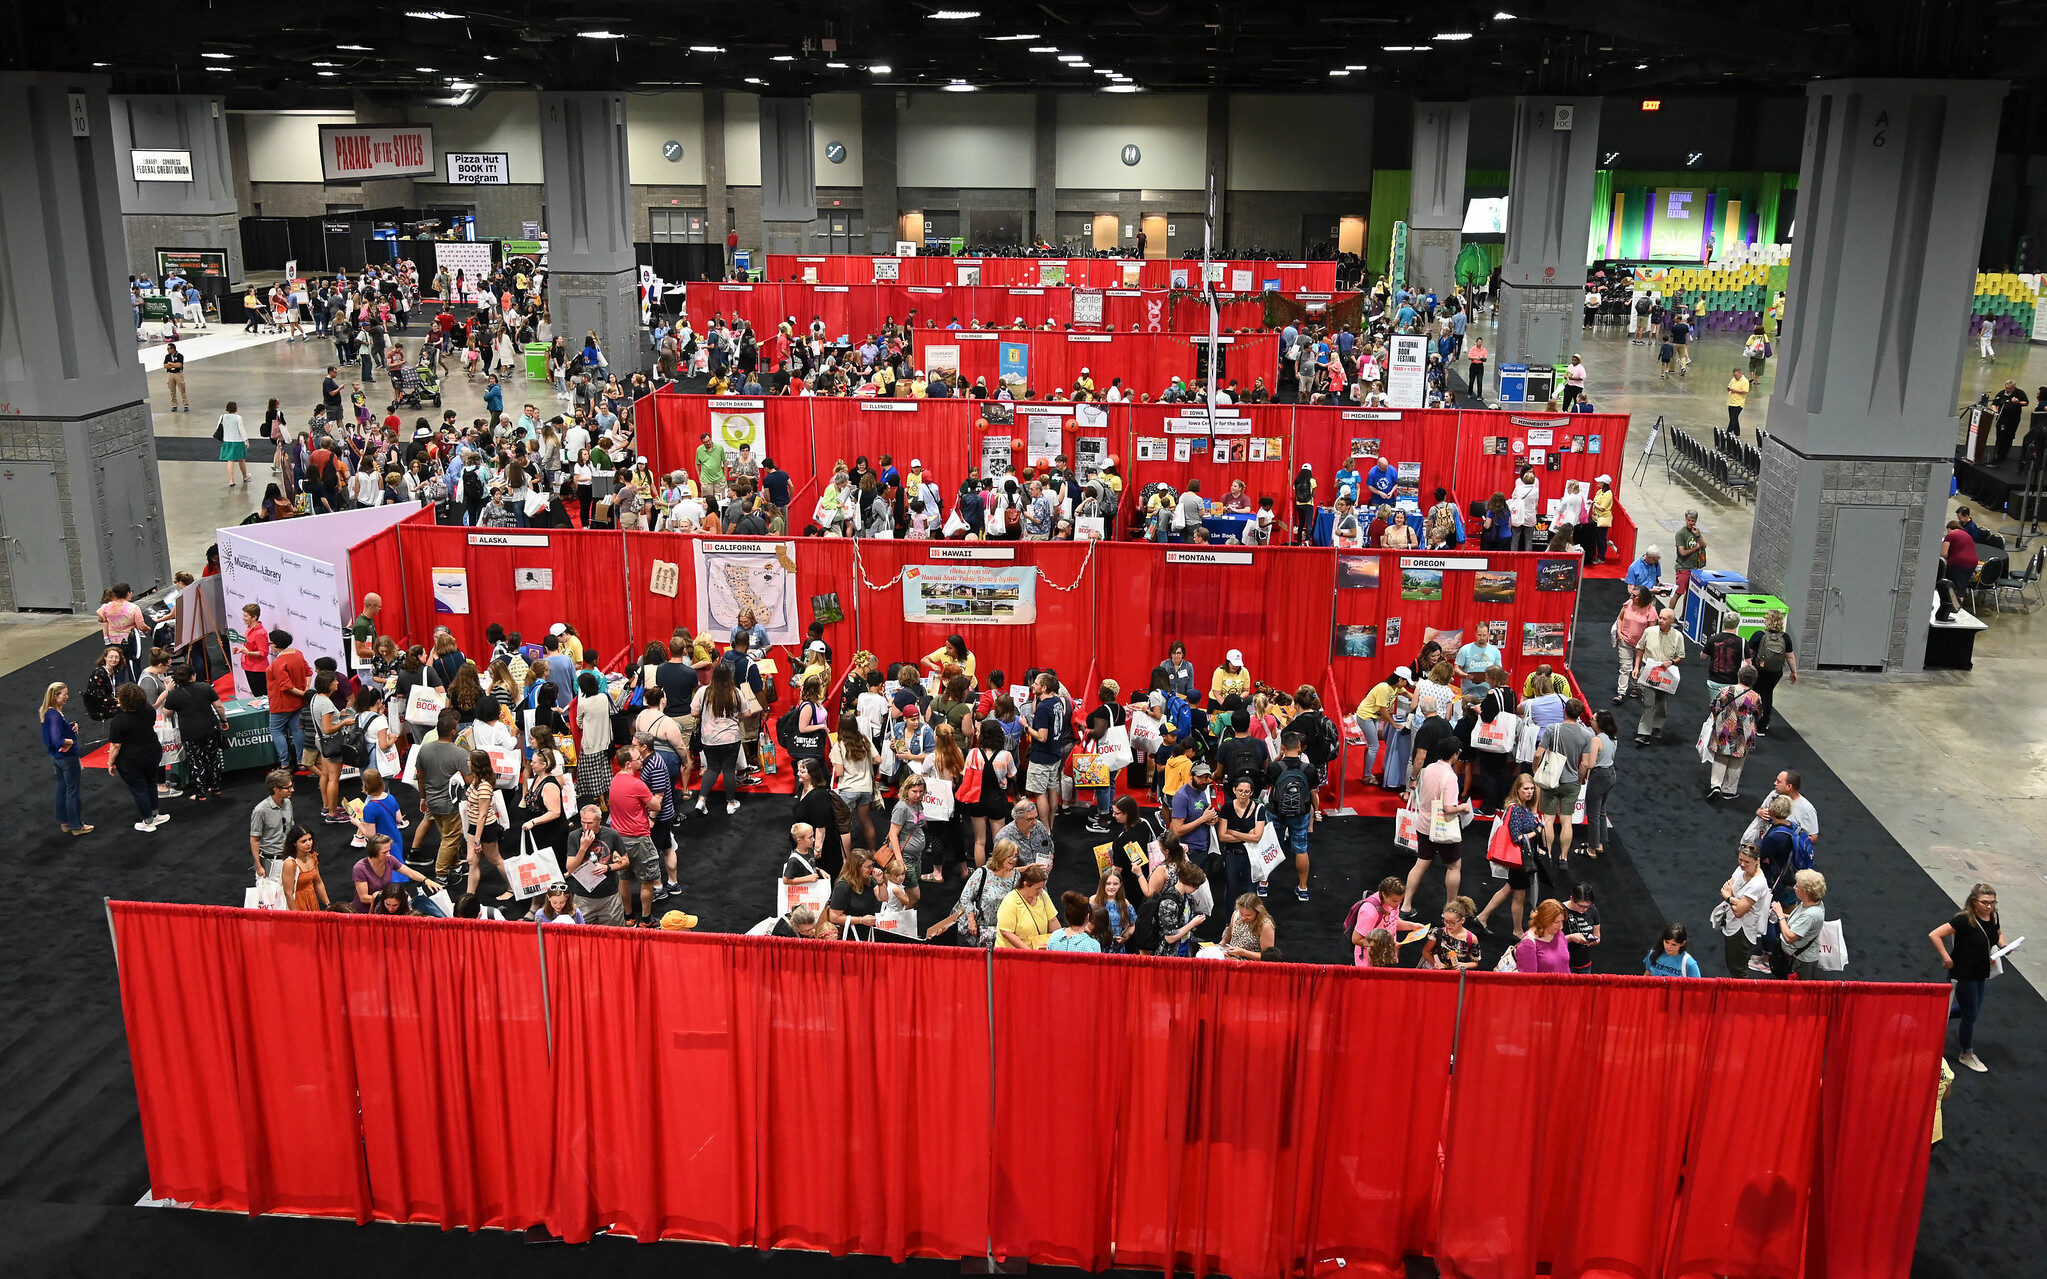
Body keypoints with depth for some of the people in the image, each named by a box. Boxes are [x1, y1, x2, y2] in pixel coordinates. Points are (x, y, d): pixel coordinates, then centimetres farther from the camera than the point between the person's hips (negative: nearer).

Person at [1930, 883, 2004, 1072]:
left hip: (1980, 974, 7)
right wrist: (1947, 959, -25)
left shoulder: (1993, 918, -3)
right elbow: (1934, 935, -28)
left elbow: (1998, 934, 21)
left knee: (1973, 1010, 19)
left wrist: (2003, 945, -1)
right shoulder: (1965, 920, -25)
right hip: (1962, 975, -7)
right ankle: (1967, 1055, 23)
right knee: (1971, 1013, 4)